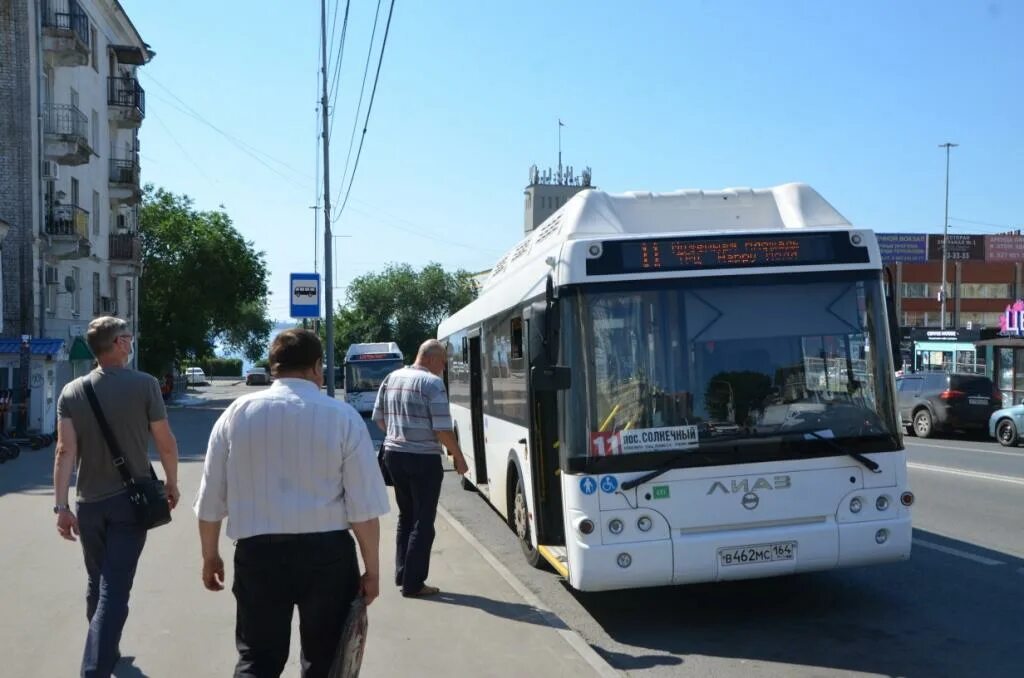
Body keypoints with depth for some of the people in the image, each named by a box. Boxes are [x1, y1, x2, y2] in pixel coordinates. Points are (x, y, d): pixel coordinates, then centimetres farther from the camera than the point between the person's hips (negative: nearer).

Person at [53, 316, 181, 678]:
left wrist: (62, 505, -8)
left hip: (89, 502, 4)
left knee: (97, 583, 21)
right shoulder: (144, 384, -9)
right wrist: (172, 484, 8)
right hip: (130, 500, -4)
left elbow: (66, 450, -8)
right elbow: (166, 443, -7)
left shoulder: (71, 392, 0)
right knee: (114, 589, -3)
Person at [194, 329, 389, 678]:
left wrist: (210, 556, 18)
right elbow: (363, 508, -7)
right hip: (328, 553, -1)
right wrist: (372, 569, 3)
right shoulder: (342, 416, -5)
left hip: (258, 552, 1)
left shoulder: (237, 413, 1)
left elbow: (211, 499, 4)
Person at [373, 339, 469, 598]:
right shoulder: (432, 382, -14)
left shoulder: (391, 378, 7)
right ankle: (413, 583, 5)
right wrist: (459, 457, -5)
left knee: (406, 516, 20)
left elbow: (379, 418, 13)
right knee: (423, 521, 2)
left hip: (394, 455, 7)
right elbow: (442, 428, -17)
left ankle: (402, 574, 25)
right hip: (423, 459, -7)